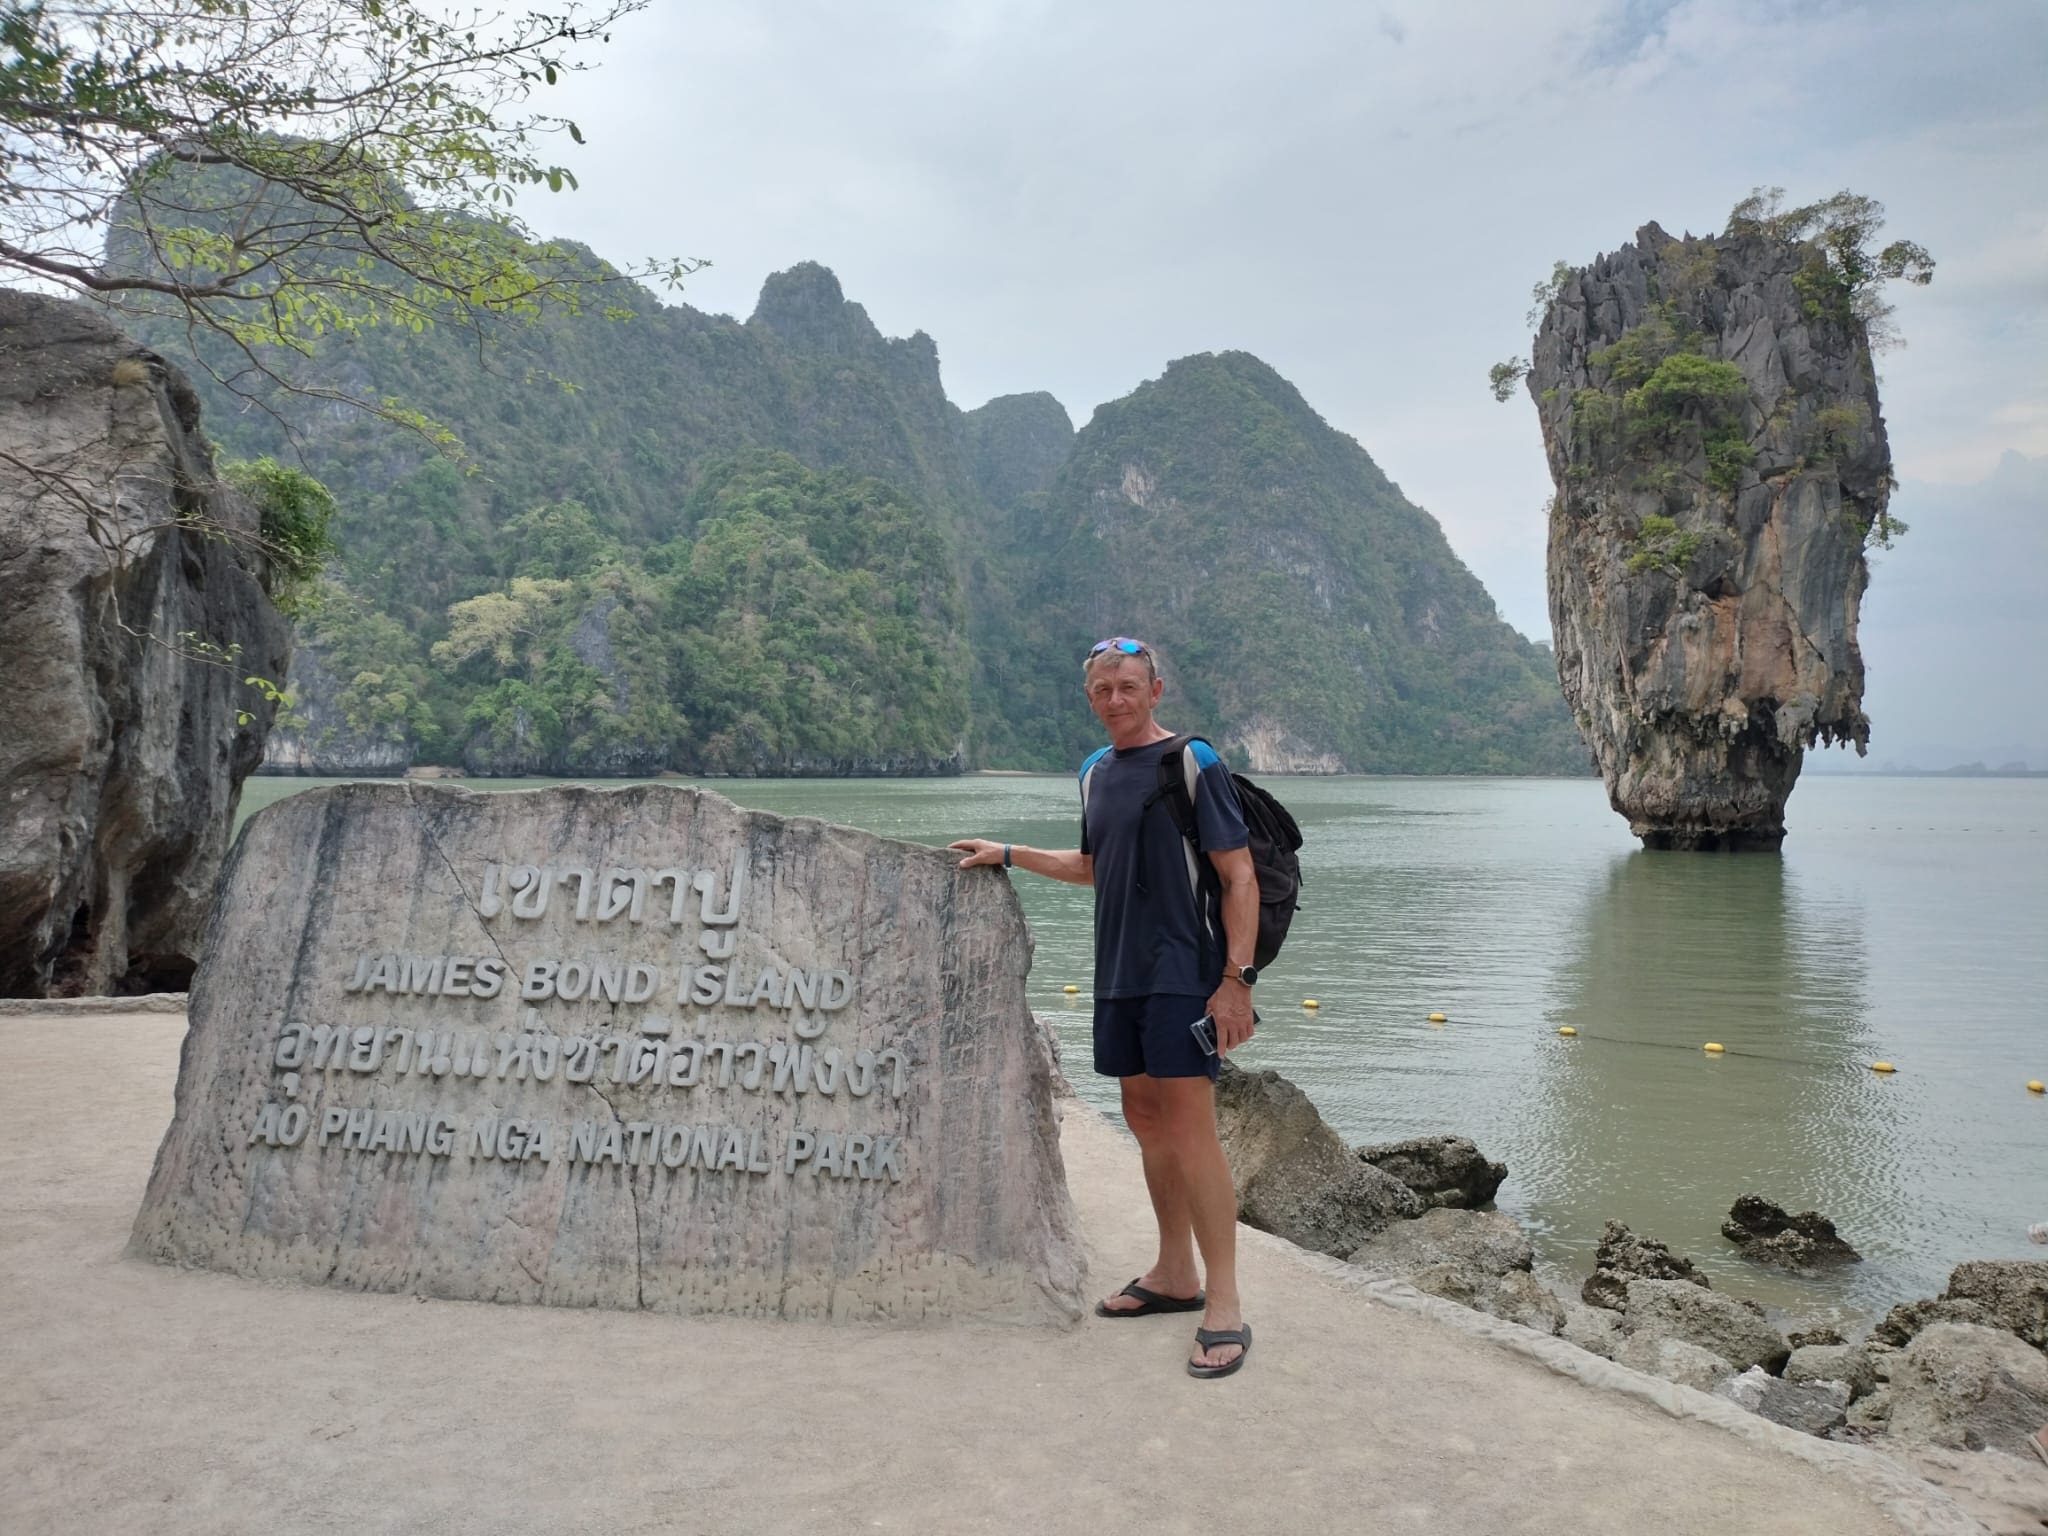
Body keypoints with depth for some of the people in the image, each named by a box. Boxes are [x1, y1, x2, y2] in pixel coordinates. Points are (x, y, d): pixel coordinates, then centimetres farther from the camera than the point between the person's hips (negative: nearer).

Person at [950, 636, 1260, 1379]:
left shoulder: (1193, 762, -7)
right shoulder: (1096, 771, 14)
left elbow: (1239, 876, -10)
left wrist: (1237, 978, -17)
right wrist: (1006, 854, 25)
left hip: (1185, 975, -7)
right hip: (1120, 976, 7)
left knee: (1190, 1128, -10)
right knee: (1145, 1117, 12)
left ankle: (1225, 1306, -2)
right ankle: (1174, 1275, 26)